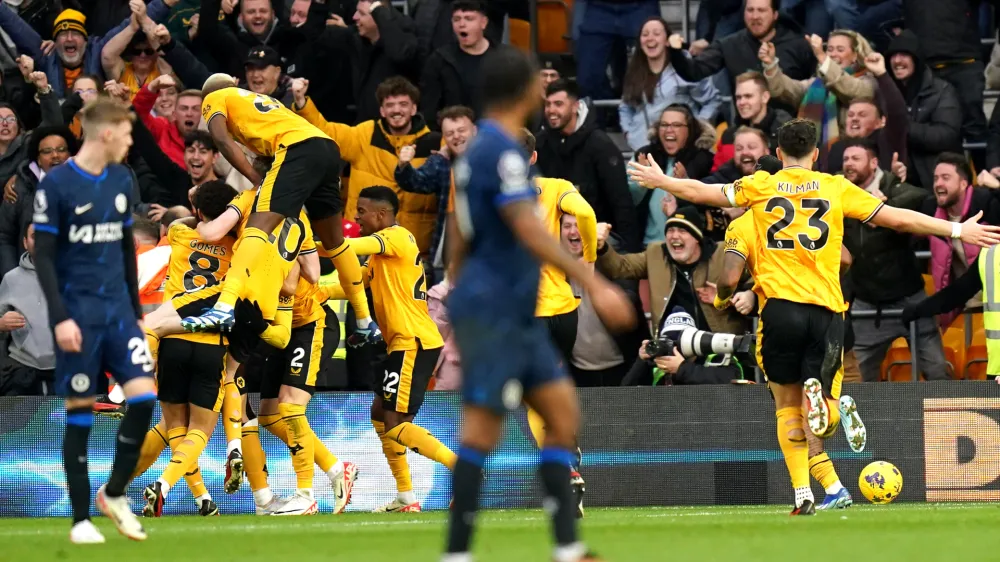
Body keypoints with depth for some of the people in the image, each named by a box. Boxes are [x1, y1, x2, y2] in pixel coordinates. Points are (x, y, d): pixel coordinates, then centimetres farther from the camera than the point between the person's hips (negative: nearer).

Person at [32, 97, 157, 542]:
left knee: (143, 396, -8)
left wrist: (135, 308, 19)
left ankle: (114, 493, 11)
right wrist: (60, 317, -16)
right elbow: (43, 257, -9)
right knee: (80, 413, -1)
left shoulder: (121, 180, 8)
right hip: (78, 314, -5)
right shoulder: (57, 185, -10)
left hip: (118, 309, 5)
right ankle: (81, 519, 7)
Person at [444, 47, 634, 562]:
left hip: (516, 314, 10)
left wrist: (459, 297, 27)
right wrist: (595, 285, -26)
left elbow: (459, 237, 21)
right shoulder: (502, 152, -15)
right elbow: (529, 231, -24)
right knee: (483, 427, -9)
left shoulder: (479, 149, 14)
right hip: (493, 308, -10)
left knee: (562, 411, 7)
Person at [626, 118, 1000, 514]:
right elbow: (896, 218, 8)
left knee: (787, 406, 9)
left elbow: (701, 192, 15)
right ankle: (817, 394, -28)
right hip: (826, 310, 0)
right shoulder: (837, 189, 8)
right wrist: (957, 230, 16)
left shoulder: (760, 186, 8)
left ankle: (802, 495, -2)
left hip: (780, 307, 0)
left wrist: (660, 181, 34)